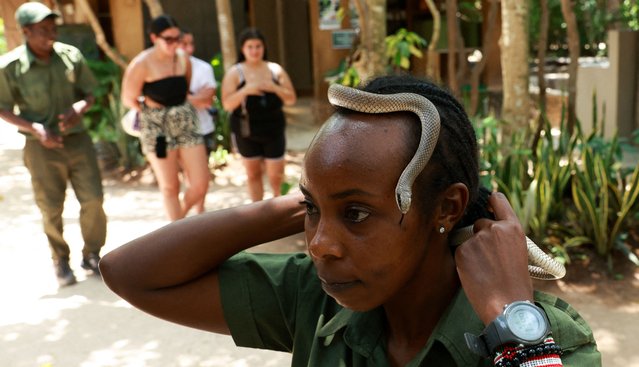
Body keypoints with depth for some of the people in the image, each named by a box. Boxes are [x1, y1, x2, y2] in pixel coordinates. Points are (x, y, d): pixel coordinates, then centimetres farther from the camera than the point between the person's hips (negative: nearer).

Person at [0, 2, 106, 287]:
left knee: (93, 200, 0)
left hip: (77, 140, 2)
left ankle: (91, 255, 21)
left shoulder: (71, 55, -4)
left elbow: (89, 93, 6)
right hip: (42, 146, -2)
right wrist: (34, 128, -19)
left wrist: (78, 109, -16)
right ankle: (60, 261, 27)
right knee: (51, 209, 6)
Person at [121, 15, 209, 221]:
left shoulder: (183, 59, 3)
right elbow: (129, 99, -3)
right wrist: (154, 113, 6)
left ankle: (179, 217, 28)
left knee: (201, 185, -1)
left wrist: (180, 112, 11)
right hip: (157, 128, -4)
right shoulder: (141, 64, -11)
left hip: (186, 125, 4)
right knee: (170, 187, 5)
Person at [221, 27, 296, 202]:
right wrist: (245, 90, -26)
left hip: (273, 130, 1)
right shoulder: (234, 73, -3)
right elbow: (227, 104, -11)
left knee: (276, 176, 0)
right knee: (253, 174, 9)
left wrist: (275, 88, -16)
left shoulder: (276, 70, 3)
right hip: (246, 132, -1)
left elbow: (291, 99, 3)